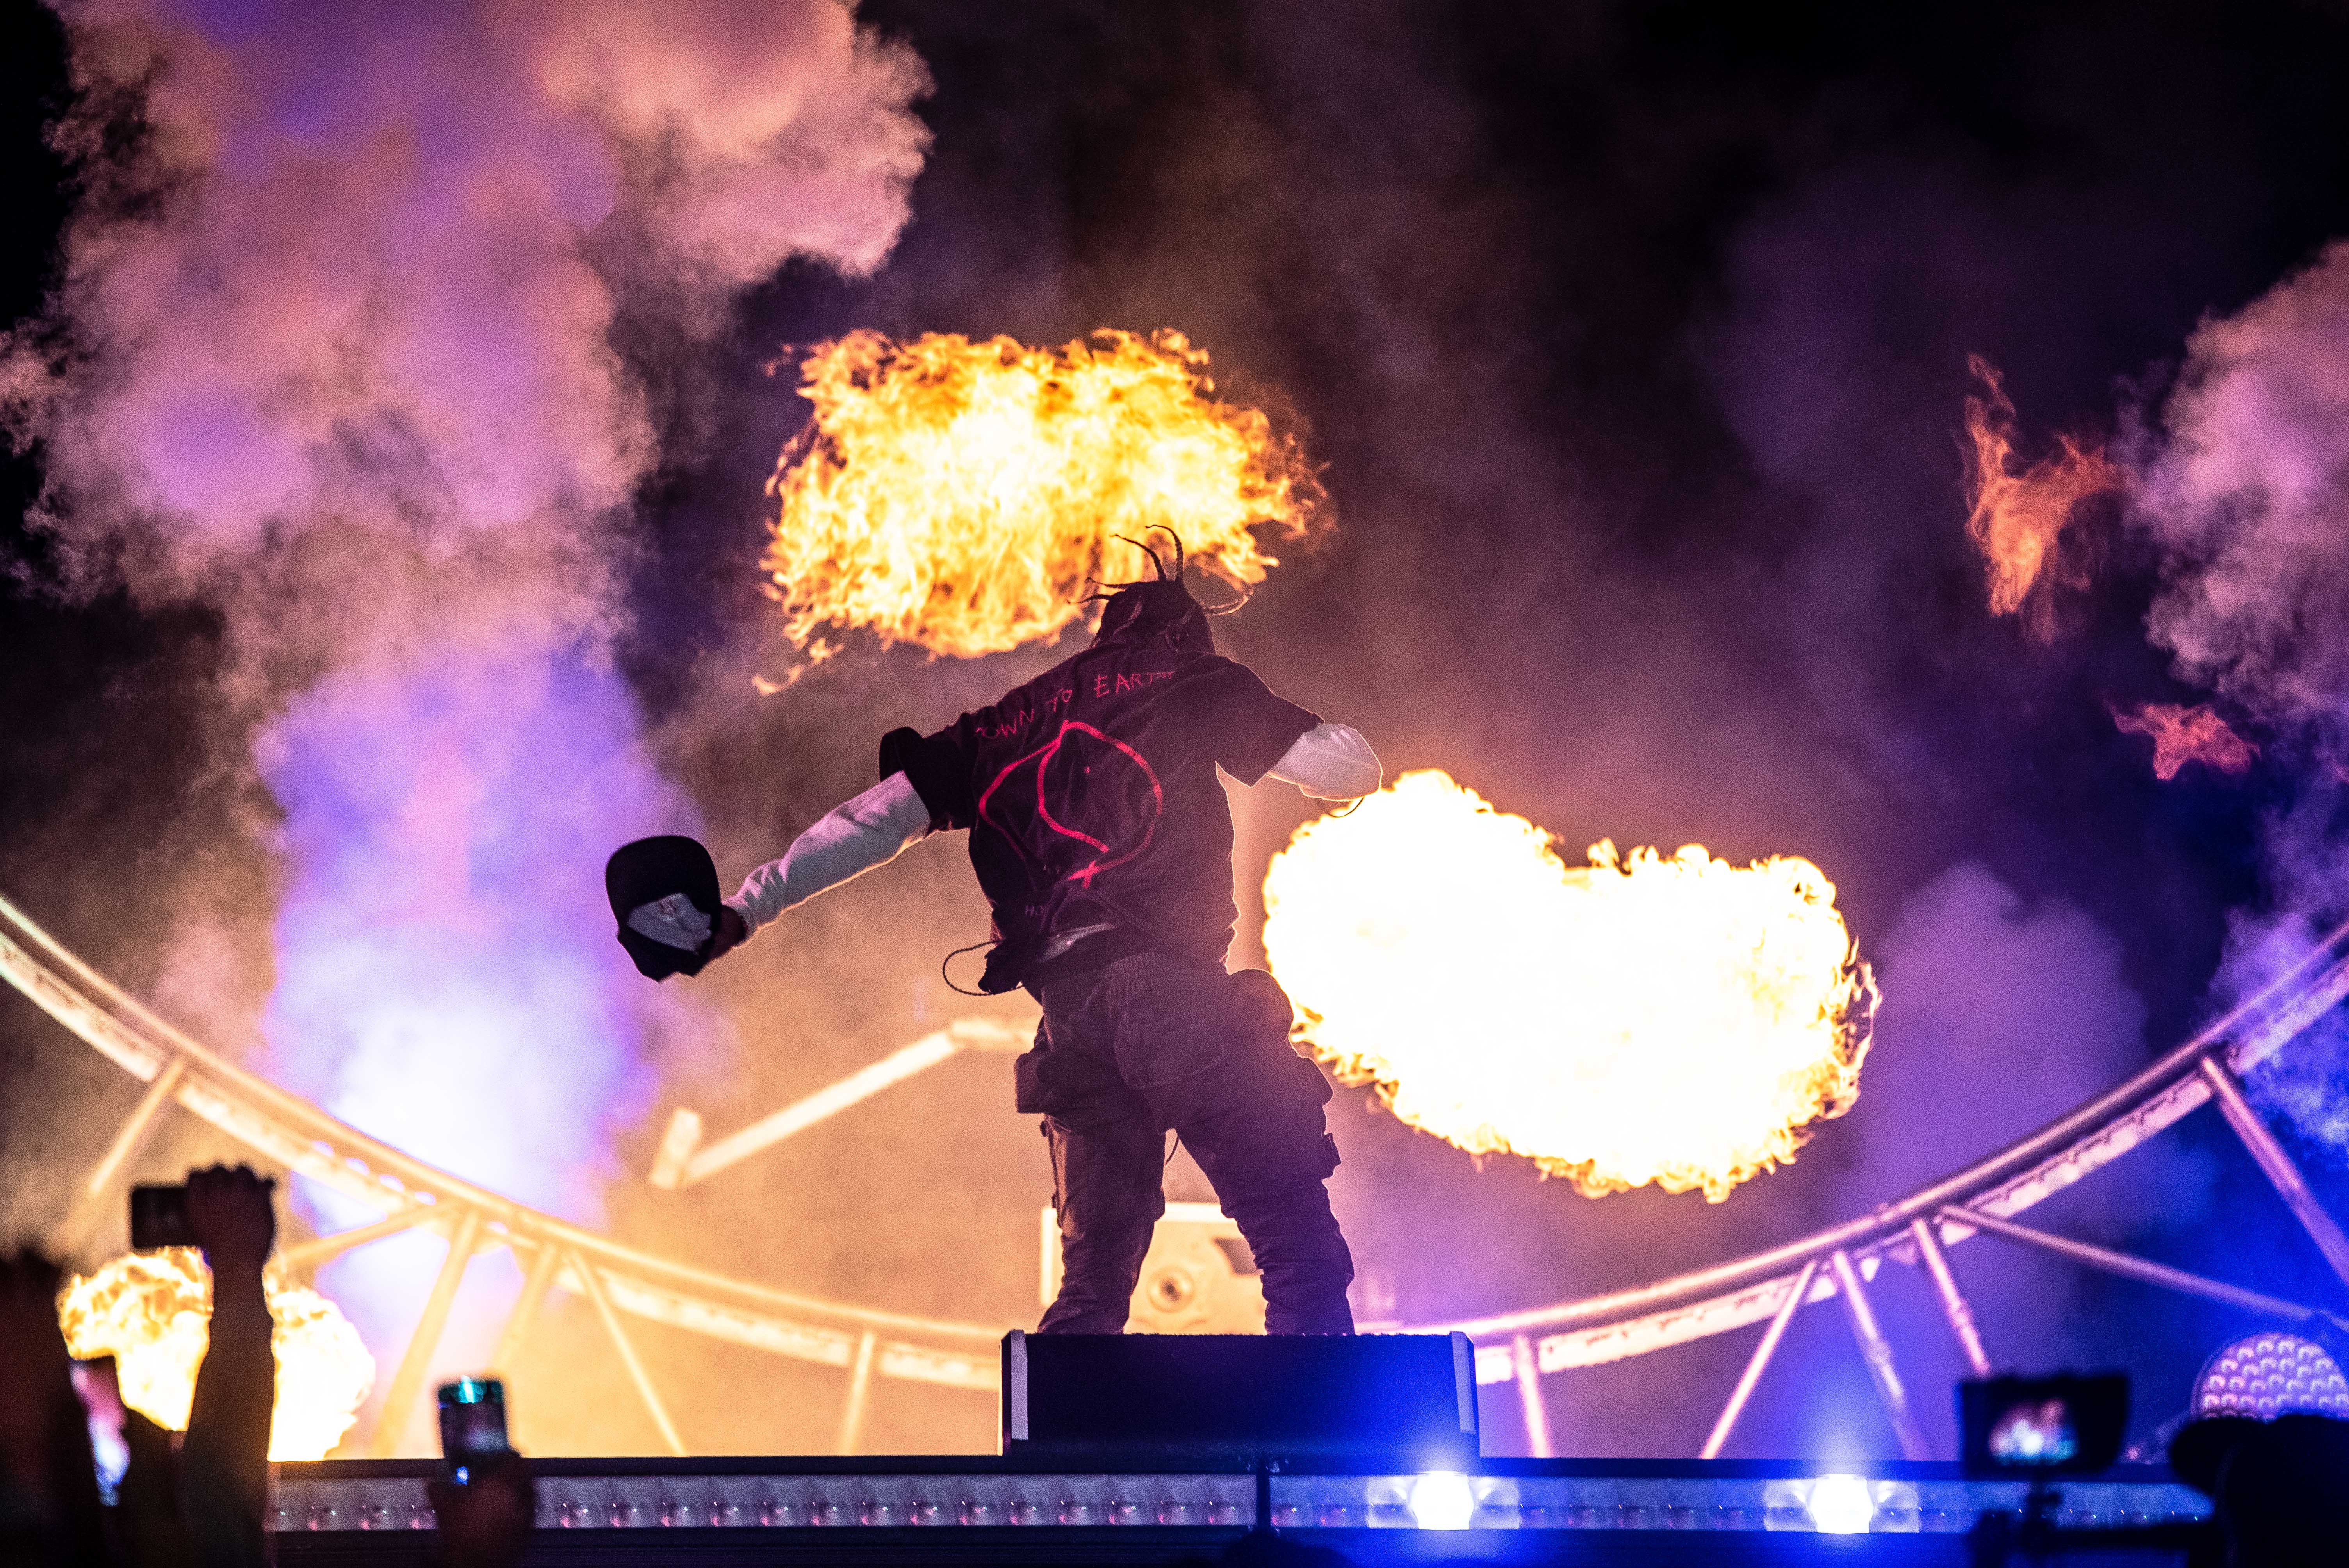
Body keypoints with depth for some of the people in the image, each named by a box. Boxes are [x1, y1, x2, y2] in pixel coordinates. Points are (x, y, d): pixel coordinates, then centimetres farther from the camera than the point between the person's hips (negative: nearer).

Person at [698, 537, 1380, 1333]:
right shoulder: (1191, 683, 15)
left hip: (1069, 1013, 6)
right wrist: (1273, 728, 35)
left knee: (1094, 1278, 10)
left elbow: (872, 820, 18)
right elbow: (1351, 768, 14)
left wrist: (744, 909, 16)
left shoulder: (1005, 727, 27)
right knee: (1300, 1246, -9)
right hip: (1170, 985, -5)